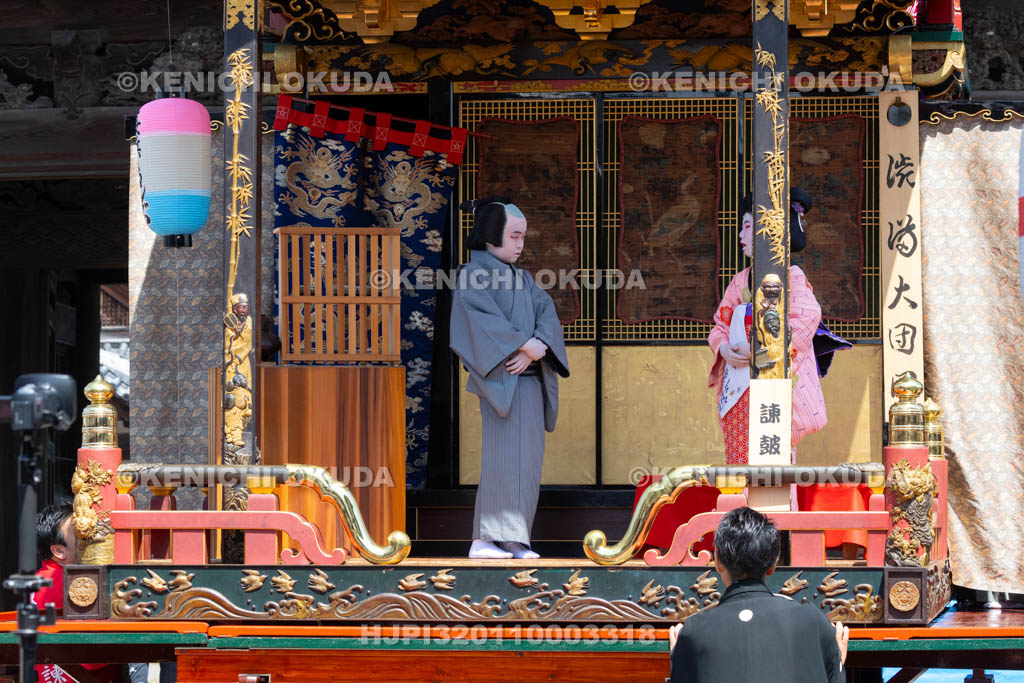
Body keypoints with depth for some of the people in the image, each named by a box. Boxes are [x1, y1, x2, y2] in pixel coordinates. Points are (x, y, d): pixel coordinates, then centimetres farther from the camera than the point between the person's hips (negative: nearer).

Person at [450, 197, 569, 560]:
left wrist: (538, 348, -13)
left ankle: (510, 539, 5)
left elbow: (547, 314, 7)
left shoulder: (522, 279, 20)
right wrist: (524, 344, -22)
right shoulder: (473, 275, -2)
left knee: (527, 458, 3)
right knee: (505, 453, -14)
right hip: (500, 379, -7)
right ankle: (487, 539, -15)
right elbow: (481, 318, -16)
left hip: (530, 379, 7)